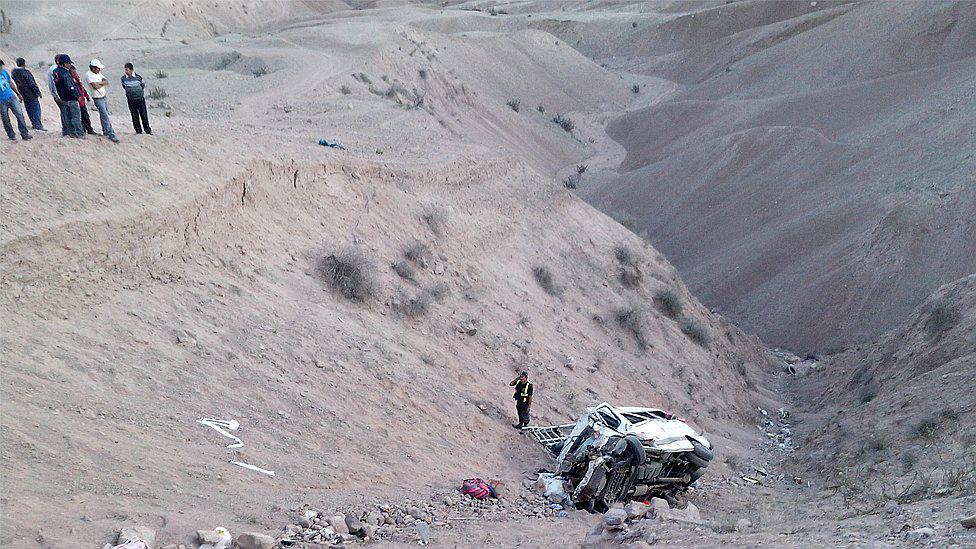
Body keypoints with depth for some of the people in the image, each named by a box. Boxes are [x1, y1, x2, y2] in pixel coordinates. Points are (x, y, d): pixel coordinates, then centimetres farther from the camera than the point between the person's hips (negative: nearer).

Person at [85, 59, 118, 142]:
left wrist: (99, 83, -15)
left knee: (104, 116, 16)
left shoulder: (98, 73, 10)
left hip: (104, 97, 8)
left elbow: (107, 82, 2)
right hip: (98, 99, -8)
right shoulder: (89, 75, -15)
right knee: (105, 117, -11)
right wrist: (103, 83, -5)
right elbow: (96, 86, -24)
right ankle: (111, 135, -14)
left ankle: (105, 132, 26)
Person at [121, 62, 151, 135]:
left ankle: (148, 130, 12)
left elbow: (143, 86, 4)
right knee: (134, 115, 6)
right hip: (130, 100, 2)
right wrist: (129, 92, 12)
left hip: (140, 98, -2)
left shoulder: (138, 77, -12)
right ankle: (138, 130, 14)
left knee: (143, 115, 1)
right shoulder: (123, 79, -4)